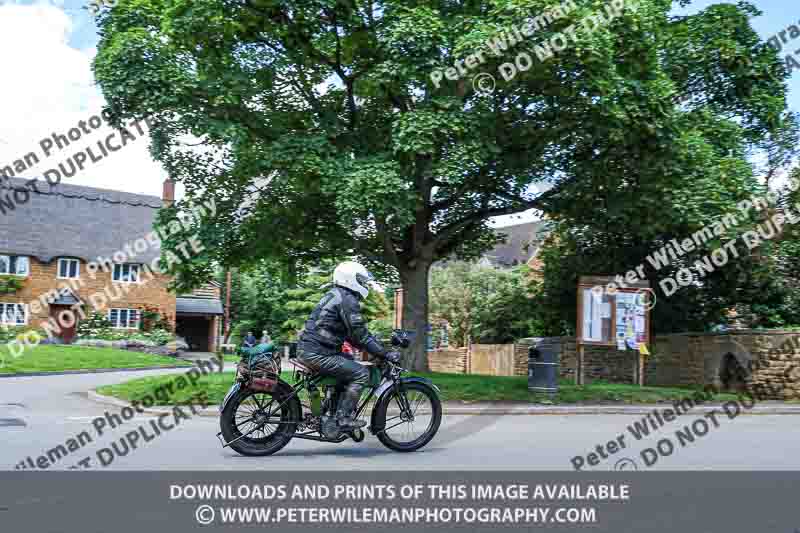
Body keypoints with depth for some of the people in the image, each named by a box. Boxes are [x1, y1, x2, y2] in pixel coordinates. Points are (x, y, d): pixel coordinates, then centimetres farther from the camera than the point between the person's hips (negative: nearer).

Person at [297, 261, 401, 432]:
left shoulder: (335, 295, 21)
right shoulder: (348, 299, -11)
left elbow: (352, 333, 25)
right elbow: (360, 335, -16)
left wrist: (378, 348, 23)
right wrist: (385, 354, -12)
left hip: (306, 348, 10)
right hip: (317, 353, -10)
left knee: (349, 365, 25)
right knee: (361, 373, -9)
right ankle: (343, 419, -8)